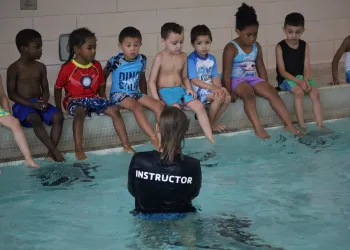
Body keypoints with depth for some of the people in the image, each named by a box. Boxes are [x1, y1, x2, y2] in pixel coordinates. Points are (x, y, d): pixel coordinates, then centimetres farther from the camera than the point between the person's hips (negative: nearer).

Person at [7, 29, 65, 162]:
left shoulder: (40, 67, 10)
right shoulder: (14, 69, -5)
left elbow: (45, 90, 10)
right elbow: (11, 94, -8)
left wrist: (44, 101, -14)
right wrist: (30, 103, -21)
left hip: (39, 103, 5)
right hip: (23, 105, -5)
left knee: (58, 116, -26)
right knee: (35, 119, -38)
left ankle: (51, 154, -25)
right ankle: (55, 151, -35)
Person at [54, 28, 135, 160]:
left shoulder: (96, 66, 6)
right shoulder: (67, 68, -10)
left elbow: (101, 86, 16)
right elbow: (58, 89, 0)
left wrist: (104, 103, 7)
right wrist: (59, 109, -1)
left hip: (93, 98, 5)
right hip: (74, 100, -5)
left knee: (114, 110, -17)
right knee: (80, 112, -40)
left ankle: (126, 145, -14)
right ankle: (79, 150, -38)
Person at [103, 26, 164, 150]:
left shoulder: (141, 60, 3)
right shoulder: (115, 61, -12)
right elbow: (103, 77, 1)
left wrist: (145, 96, 19)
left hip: (135, 93, 6)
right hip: (118, 94, -6)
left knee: (159, 105, -17)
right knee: (136, 106, -36)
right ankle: (154, 139, -41)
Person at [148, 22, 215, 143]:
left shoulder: (183, 56, 7)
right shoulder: (160, 58, -9)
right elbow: (152, 81, -9)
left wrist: (188, 88, -1)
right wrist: (156, 100, -18)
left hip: (180, 90, 5)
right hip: (165, 91, -5)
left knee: (199, 106, -13)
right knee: (176, 108, -34)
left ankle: (210, 138, -10)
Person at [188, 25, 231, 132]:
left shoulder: (211, 58, 9)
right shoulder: (191, 59, -13)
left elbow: (215, 77, 6)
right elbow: (194, 80, -18)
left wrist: (219, 87, -16)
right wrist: (212, 87, -25)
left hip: (211, 88, 7)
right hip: (197, 90, -7)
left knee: (227, 97, -14)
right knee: (219, 97, -27)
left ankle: (213, 122, 2)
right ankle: (209, 123, -8)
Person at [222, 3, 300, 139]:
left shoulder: (256, 46, 6)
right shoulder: (231, 48, -14)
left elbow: (261, 67, 13)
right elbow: (226, 73, -16)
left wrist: (266, 86, 8)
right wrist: (229, 93, -20)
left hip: (253, 79, 6)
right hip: (237, 80, -6)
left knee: (272, 93, -16)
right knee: (249, 94, -36)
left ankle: (289, 125, -18)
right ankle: (258, 128, -43)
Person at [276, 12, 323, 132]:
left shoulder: (305, 46, 4)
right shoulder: (280, 47, -8)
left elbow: (306, 67, -1)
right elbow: (282, 71, -12)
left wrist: (306, 80, -22)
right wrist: (298, 81, -24)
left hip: (302, 77, 4)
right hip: (286, 78, -4)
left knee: (315, 92, -22)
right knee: (299, 91, -32)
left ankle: (320, 125, -22)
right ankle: (301, 126, -30)